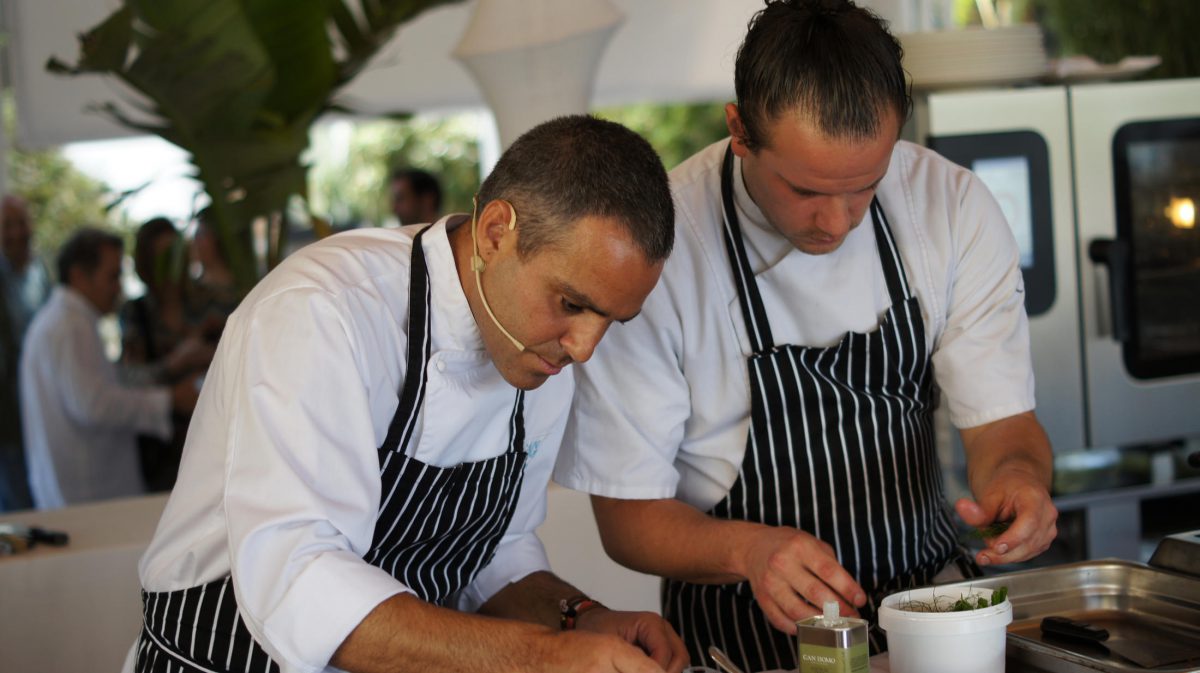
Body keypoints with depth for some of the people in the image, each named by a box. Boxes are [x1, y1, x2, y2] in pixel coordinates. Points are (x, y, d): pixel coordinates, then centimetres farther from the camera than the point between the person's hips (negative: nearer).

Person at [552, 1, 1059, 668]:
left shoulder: (953, 206, -5)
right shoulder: (656, 246, -16)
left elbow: (1002, 419, 0)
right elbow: (627, 514, -9)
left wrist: (1017, 474, -23)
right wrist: (750, 549, -28)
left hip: (932, 589, 3)